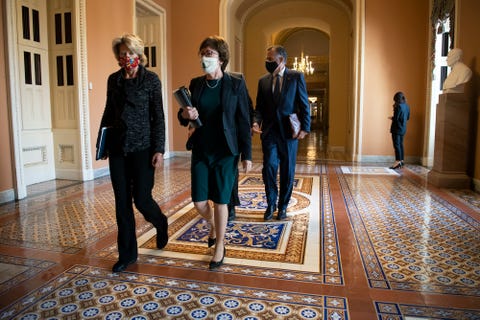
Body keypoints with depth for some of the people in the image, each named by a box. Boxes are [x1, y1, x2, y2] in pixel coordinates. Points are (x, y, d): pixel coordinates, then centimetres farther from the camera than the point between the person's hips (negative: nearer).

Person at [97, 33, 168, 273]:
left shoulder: (151, 79, -3)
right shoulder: (113, 80, 9)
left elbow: (158, 117, -6)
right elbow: (108, 112, 16)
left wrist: (159, 149, -11)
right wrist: (102, 141, 13)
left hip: (142, 146, -4)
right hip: (117, 147, 4)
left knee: (141, 199, -2)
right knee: (122, 202, 6)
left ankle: (161, 224, 33)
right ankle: (127, 253, 20)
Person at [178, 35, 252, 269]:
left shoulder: (236, 84, -5)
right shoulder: (195, 83, 5)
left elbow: (244, 121, -5)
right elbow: (184, 117, 11)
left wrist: (246, 154, -7)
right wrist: (185, 115, -13)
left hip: (225, 152, -3)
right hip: (201, 151, 4)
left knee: (220, 201, 3)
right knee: (199, 202, 5)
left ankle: (219, 246, 25)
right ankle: (213, 227, 40)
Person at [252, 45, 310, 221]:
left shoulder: (296, 77, 1)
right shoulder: (263, 81, 9)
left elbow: (304, 105, -1)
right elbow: (259, 107, 11)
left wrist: (305, 127, -9)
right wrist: (256, 122, -8)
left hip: (289, 131, -2)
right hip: (269, 131, 2)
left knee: (287, 171, 7)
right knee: (269, 167, -4)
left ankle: (283, 206, 24)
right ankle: (271, 204, 17)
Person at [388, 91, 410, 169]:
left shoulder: (399, 106, -17)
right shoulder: (407, 106, 9)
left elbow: (395, 118, -19)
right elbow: (407, 117, 16)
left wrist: (391, 118, 0)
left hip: (397, 129, -9)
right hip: (403, 129, 9)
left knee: (397, 145, -6)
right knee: (400, 144, 15)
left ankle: (398, 161, -7)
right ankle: (401, 161, 21)